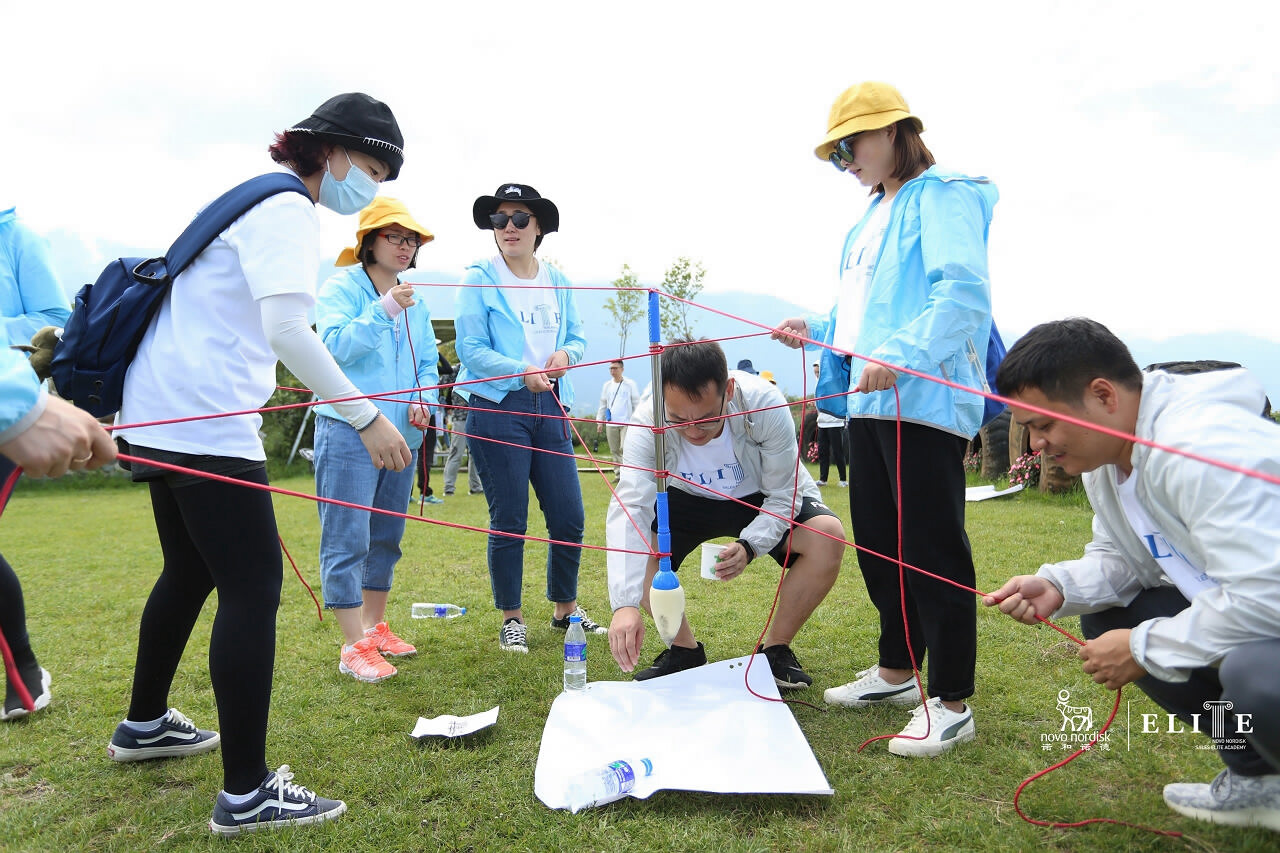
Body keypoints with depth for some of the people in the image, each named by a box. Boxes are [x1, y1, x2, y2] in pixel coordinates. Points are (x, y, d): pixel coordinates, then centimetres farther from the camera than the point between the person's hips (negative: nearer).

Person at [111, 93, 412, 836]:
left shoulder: (256, 198, 19)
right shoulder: (288, 210, -11)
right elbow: (288, 330, -25)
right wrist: (367, 418, -23)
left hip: (165, 411, 11)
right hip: (205, 419, -11)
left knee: (192, 572, 22)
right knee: (254, 588, -9)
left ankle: (145, 725, 39)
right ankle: (247, 795, -2)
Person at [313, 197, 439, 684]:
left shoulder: (415, 303, 16)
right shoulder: (342, 287, -2)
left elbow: (428, 363, 16)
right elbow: (335, 346, -15)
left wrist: (424, 401, -2)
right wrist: (383, 310, -22)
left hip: (401, 434, 7)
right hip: (349, 430, -7)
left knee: (386, 537, 14)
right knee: (347, 540, -7)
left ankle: (374, 625, 27)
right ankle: (354, 646, -2)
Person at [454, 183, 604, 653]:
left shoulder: (557, 282, 13)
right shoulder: (479, 279, -1)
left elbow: (577, 337, 16)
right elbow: (470, 349, -8)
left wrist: (564, 355, -7)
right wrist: (522, 372, -21)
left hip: (550, 407, 5)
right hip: (497, 406, -4)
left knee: (569, 517, 6)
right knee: (509, 521, 2)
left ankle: (565, 608, 26)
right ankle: (511, 618, 19)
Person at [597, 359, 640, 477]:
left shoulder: (630, 384, -1)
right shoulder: (607, 385, 11)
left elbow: (636, 403, 1)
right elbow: (603, 404, 17)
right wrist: (600, 421, 12)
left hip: (626, 423, -4)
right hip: (611, 423, 5)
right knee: (614, 451, 7)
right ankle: (618, 473, 13)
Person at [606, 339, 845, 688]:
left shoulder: (765, 404, -34)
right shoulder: (649, 424, -32)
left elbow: (783, 496, -22)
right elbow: (629, 507, -41)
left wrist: (750, 545, -40)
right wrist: (625, 604, -53)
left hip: (764, 501, -1)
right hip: (690, 501, 1)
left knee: (828, 536, -28)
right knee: (631, 542, -25)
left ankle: (776, 650, -6)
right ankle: (684, 649, -2)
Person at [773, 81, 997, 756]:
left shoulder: (943, 196, -5)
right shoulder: (874, 218, 23)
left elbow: (962, 290, -21)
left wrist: (903, 356, -32)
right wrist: (819, 330, 18)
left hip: (923, 398, -10)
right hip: (866, 399, 10)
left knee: (932, 547, -6)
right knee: (877, 542, 15)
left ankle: (951, 702, 6)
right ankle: (897, 670, 30)